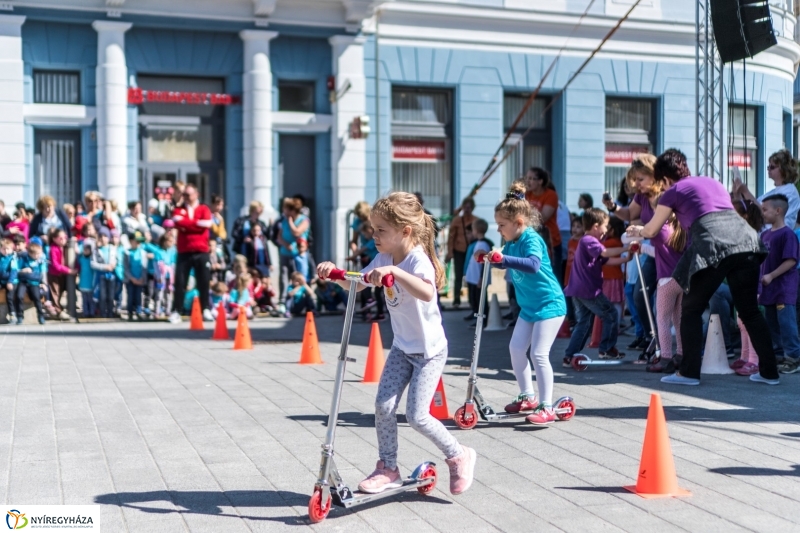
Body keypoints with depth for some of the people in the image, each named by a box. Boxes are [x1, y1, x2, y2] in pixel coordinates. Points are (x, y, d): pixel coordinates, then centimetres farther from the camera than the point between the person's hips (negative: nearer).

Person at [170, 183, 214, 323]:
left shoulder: (204, 209, 9)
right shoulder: (179, 209, 11)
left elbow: (207, 223, -10)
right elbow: (177, 222, -9)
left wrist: (186, 224, -6)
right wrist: (197, 223, -9)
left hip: (201, 252, 0)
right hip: (184, 252, 0)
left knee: (204, 282, 2)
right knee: (180, 281, -3)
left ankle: (206, 311, 11)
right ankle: (176, 312, 2)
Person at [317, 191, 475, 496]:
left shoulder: (418, 259, -25)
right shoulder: (384, 258, -1)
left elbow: (427, 292, -46)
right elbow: (354, 285, 0)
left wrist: (393, 271, -57)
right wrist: (334, 272, -20)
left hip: (429, 350, -7)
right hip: (402, 347, 7)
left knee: (416, 415, -9)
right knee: (383, 405, -1)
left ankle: (459, 456, 13)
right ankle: (388, 468, 14)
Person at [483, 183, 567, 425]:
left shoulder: (532, 239, -21)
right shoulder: (512, 243, 4)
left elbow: (533, 264, -41)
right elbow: (506, 263, 22)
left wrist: (504, 258, -49)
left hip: (549, 304, -9)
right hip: (528, 306, 9)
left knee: (539, 354, -13)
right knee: (516, 348, 10)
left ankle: (546, 407, -6)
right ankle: (527, 397, 25)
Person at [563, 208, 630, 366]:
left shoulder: (586, 241, 21)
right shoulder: (589, 240, -11)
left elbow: (608, 260, 18)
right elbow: (605, 252, -29)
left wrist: (626, 258, 11)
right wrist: (626, 248, -27)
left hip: (578, 291, 10)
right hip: (589, 290, -10)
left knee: (583, 322, 12)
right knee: (611, 315, 3)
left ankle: (570, 356, 8)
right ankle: (607, 349, 11)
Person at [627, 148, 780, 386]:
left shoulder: (673, 192, 14)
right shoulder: (713, 182, 30)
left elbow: (651, 231, 23)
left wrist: (637, 231, 46)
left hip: (713, 247, -5)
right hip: (745, 240, 6)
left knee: (691, 309, 10)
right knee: (750, 310, 14)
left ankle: (689, 372, 8)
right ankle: (769, 371, 14)